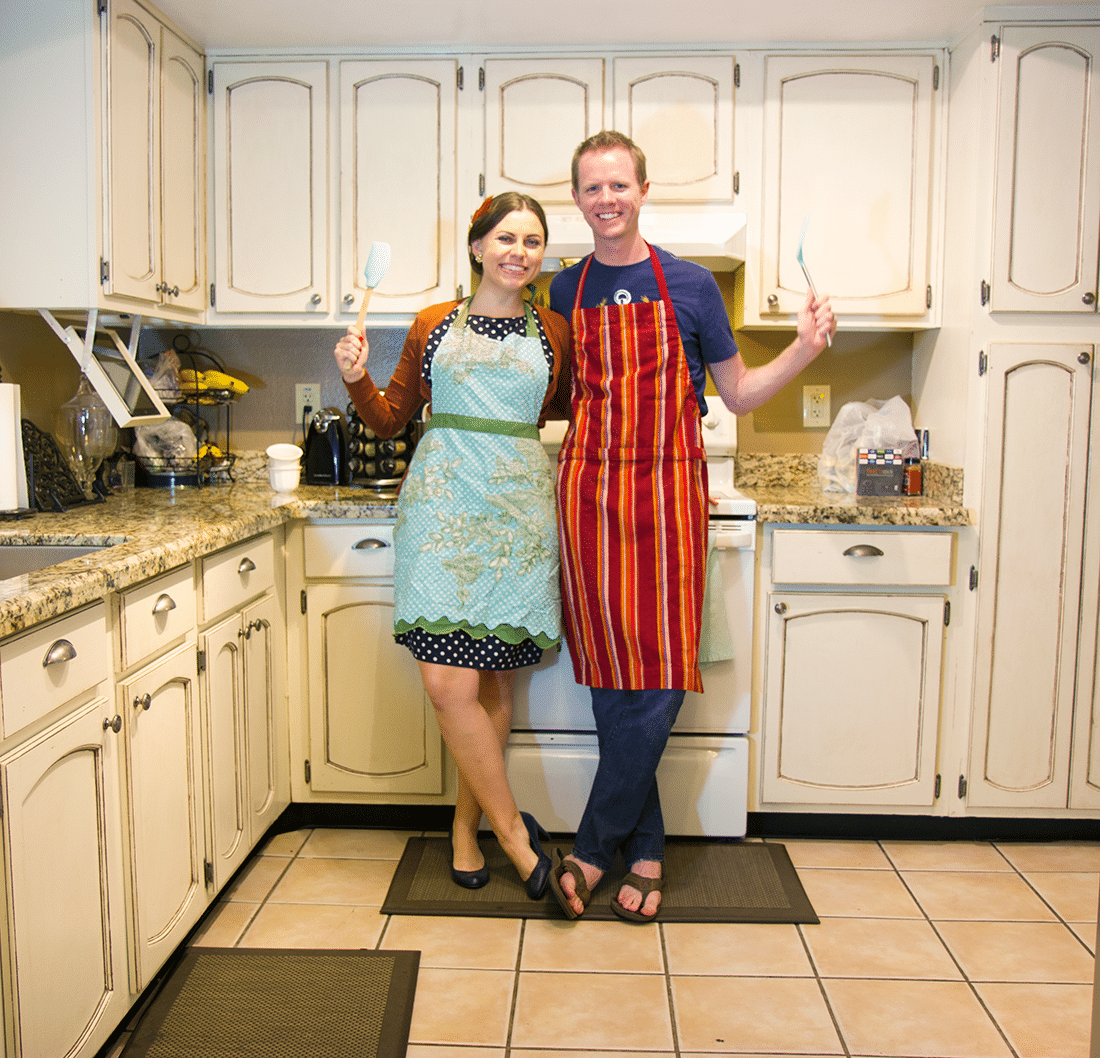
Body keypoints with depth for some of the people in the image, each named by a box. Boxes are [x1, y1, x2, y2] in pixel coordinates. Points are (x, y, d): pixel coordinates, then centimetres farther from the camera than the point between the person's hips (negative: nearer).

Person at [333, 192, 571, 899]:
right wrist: (357, 378, -1)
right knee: (448, 682, -10)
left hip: (518, 510, 1)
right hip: (443, 505, 0)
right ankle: (514, 832, 5)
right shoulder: (435, 325, 10)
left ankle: (468, 822, 26)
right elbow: (391, 419, 14)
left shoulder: (553, 331, 11)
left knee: (493, 681, 6)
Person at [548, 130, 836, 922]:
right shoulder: (563, 292, 10)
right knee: (611, 679, 3)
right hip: (589, 491, 2)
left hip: (667, 493, -1)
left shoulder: (690, 285, 4)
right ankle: (644, 848, 18)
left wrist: (807, 347, -4)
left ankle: (594, 847, 11)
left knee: (660, 680, -4)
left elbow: (739, 395, 9)